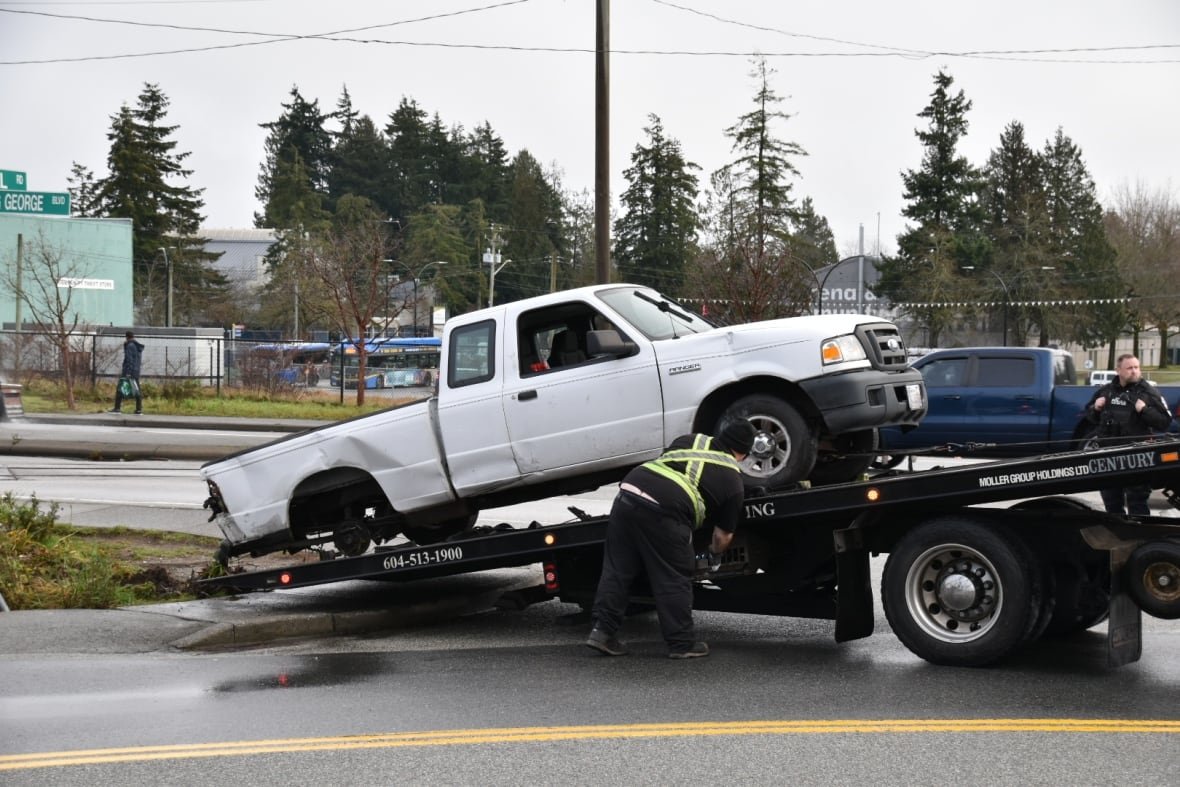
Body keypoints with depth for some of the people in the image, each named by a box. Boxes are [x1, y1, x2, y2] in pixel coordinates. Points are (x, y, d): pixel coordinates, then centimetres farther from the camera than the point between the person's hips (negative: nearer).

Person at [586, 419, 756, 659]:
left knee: (617, 570, 14)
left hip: (627, 492, 5)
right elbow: (724, 534, 22)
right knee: (674, 581, 8)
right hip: (663, 513, -5)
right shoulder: (733, 480, 15)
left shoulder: (690, 440, 26)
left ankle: (603, 630, 14)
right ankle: (682, 644, 16)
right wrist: (715, 554, 42)